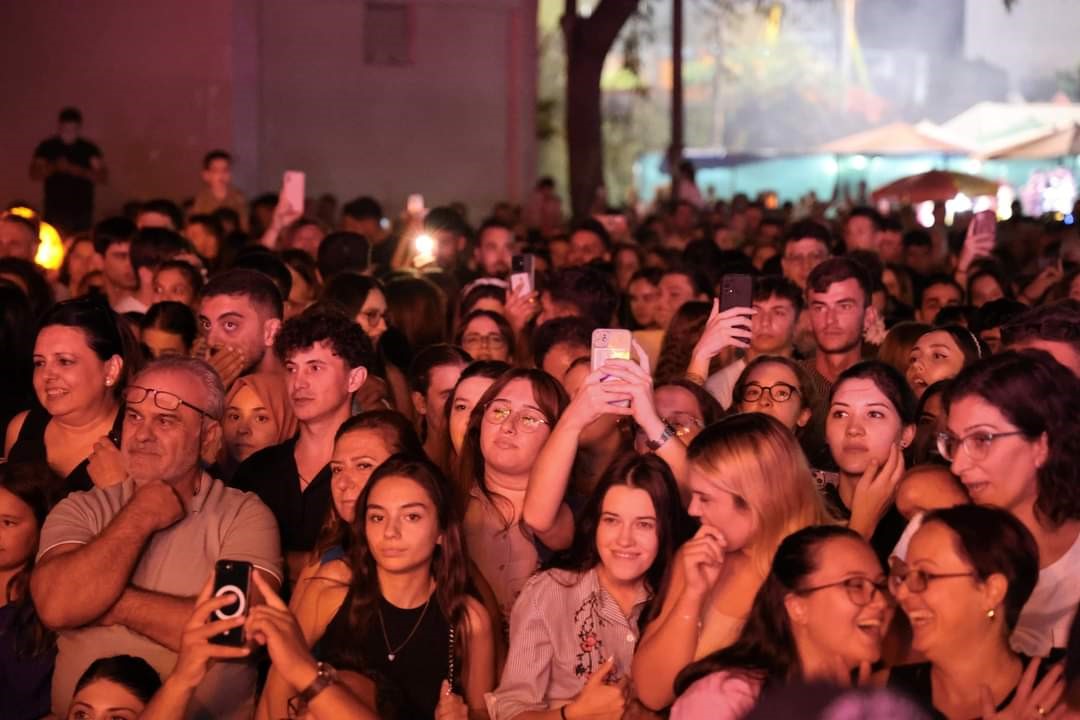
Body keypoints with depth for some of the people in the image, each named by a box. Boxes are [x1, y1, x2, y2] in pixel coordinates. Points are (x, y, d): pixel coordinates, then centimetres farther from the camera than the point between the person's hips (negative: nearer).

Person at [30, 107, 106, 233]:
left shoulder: (89, 149, 7)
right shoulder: (46, 147, 6)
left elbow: (103, 177, 1)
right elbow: (34, 175, 1)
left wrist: (78, 171, -15)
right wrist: (54, 167, -18)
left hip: (83, 212, 1)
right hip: (55, 212, -1)